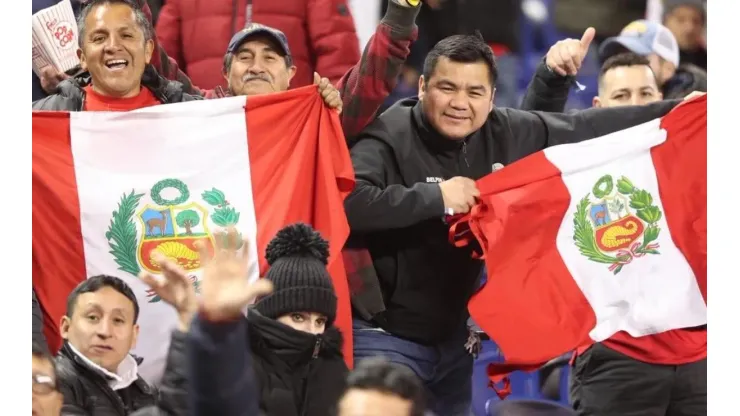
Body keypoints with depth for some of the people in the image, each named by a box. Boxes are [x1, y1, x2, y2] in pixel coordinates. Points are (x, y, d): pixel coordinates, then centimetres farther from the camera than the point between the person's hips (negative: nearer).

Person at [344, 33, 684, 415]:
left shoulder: (505, 133, -1)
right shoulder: (389, 138, -20)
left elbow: (587, 128, 10)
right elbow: (345, 201, -38)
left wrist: (671, 113, 10)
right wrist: (435, 196, -33)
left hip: (454, 337, 7)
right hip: (384, 337, -7)